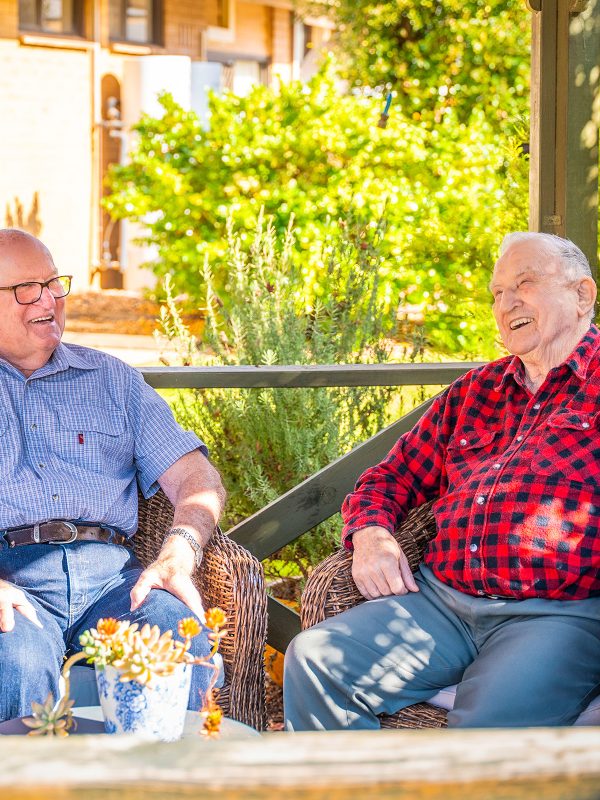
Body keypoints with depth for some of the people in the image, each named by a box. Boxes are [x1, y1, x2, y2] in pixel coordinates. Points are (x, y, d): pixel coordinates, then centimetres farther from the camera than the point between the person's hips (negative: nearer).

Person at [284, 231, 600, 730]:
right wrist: (370, 533, 6)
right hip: (440, 601, 6)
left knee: (489, 724, -34)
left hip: (558, 613, -5)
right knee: (313, 661, -16)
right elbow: (393, 477, 29)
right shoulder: (475, 390, 26)